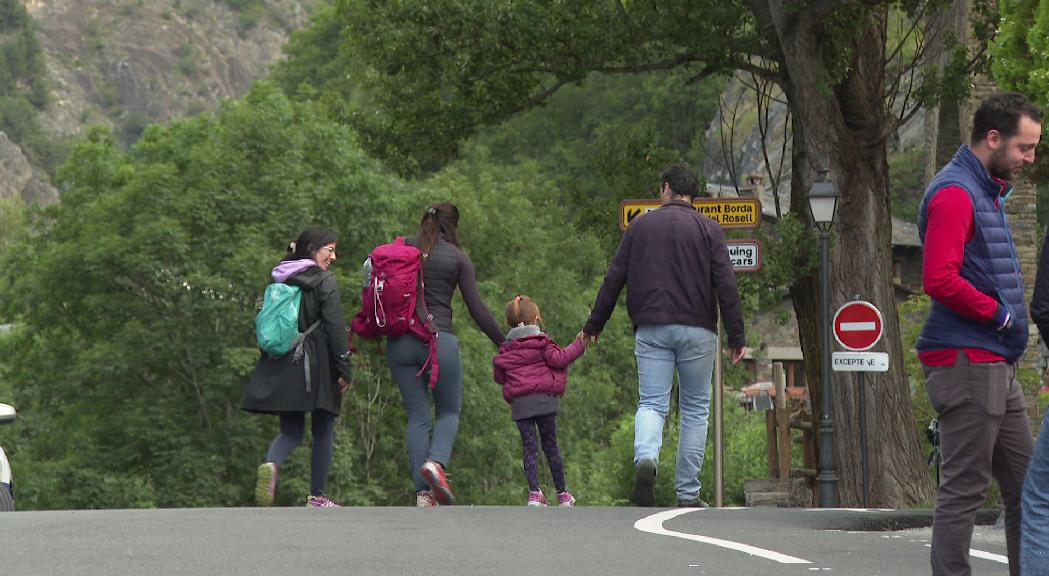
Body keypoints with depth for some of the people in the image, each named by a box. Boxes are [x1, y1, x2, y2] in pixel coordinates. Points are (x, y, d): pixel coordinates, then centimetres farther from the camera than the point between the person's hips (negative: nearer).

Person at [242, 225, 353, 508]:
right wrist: (344, 369, -8)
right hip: (315, 366, -5)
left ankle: (271, 465, -24)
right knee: (323, 431, 10)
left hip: (280, 367, 5)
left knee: (291, 431, 9)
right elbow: (335, 328, -12)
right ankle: (316, 496, 11)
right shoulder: (324, 282, -7)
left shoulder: (277, 281, 11)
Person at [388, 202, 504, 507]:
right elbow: (476, 308, 0)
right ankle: (436, 461, -18)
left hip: (400, 342, 3)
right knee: (449, 411, 12)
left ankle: (423, 493, -1)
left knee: (418, 416, 7)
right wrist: (504, 343, 8)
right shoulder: (457, 258, 2)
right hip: (439, 339, -3)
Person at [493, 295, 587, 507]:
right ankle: (562, 494, 12)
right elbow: (558, 358, -10)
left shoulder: (506, 349, 11)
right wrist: (579, 346, -1)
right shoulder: (541, 342, 0)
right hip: (544, 399, -2)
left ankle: (534, 493, -13)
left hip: (519, 403, 2)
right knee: (550, 446, 8)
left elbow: (499, 376, 15)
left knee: (529, 448, 1)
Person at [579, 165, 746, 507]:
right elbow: (726, 286, -4)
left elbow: (613, 280, 9)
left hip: (651, 329, 1)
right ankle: (688, 493, 6)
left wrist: (594, 325, 18)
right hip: (696, 330, -1)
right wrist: (736, 337, -2)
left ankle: (646, 458, -30)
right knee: (695, 409, 8)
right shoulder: (708, 230, 3)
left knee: (652, 403, 2)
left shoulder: (639, 226, 9)